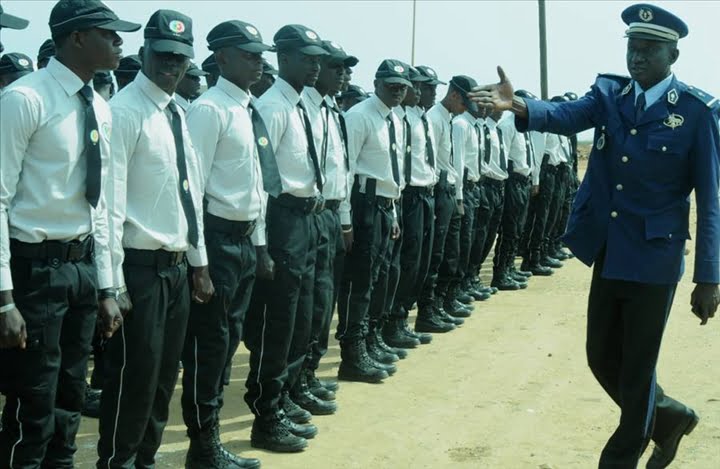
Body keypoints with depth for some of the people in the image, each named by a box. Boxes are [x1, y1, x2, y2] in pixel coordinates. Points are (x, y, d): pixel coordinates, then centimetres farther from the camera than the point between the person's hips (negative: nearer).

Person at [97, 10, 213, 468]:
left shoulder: (179, 114, 12)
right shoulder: (125, 111, -13)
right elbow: (112, 202, -16)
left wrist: (199, 263, 15)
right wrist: (113, 282, -18)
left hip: (178, 265, 8)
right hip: (141, 266, -8)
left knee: (165, 375, 16)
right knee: (134, 375, -1)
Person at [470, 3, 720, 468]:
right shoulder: (610, 93, 3)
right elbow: (565, 115, -17)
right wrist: (518, 106, -39)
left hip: (654, 258, -5)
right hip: (609, 253, 5)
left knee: (637, 365, 6)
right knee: (602, 357, 15)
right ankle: (666, 416, 39)